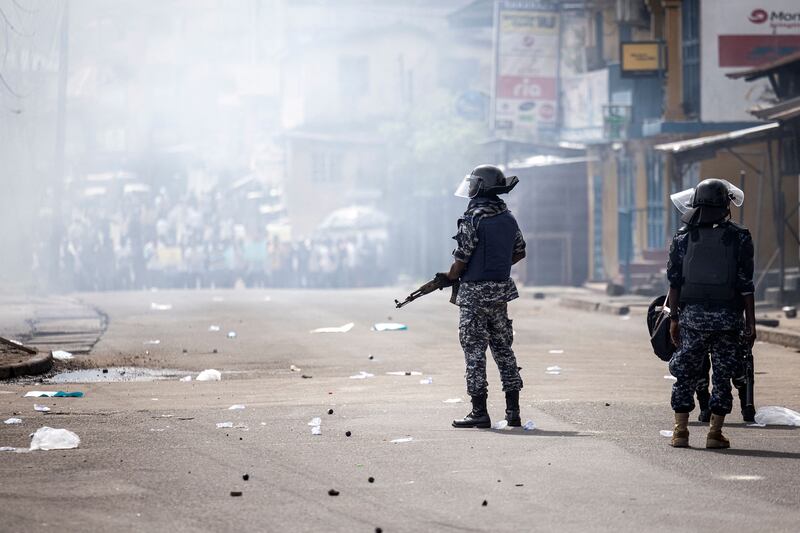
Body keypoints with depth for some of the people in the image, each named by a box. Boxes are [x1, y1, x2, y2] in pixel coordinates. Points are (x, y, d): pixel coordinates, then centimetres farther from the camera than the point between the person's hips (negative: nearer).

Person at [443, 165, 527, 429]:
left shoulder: (473, 219, -16)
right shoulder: (508, 218, 7)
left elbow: (461, 258, -16)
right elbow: (519, 252, 19)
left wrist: (450, 277, 3)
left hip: (475, 293, -7)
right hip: (501, 291, 7)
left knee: (475, 350, -2)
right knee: (503, 348, 12)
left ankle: (479, 412, -3)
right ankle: (513, 411, 12)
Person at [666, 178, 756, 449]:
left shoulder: (683, 237, 3)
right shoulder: (739, 237, -3)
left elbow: (674, 282, 2)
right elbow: (746, 285, -5)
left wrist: (674, 318, 7)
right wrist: (751, 323, 0)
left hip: (691, 315, 1)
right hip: (727, 316, -1)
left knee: (686, 373, 8)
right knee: (722, 375, 5)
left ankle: (680, 431, 6)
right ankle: (715, 432, 3)